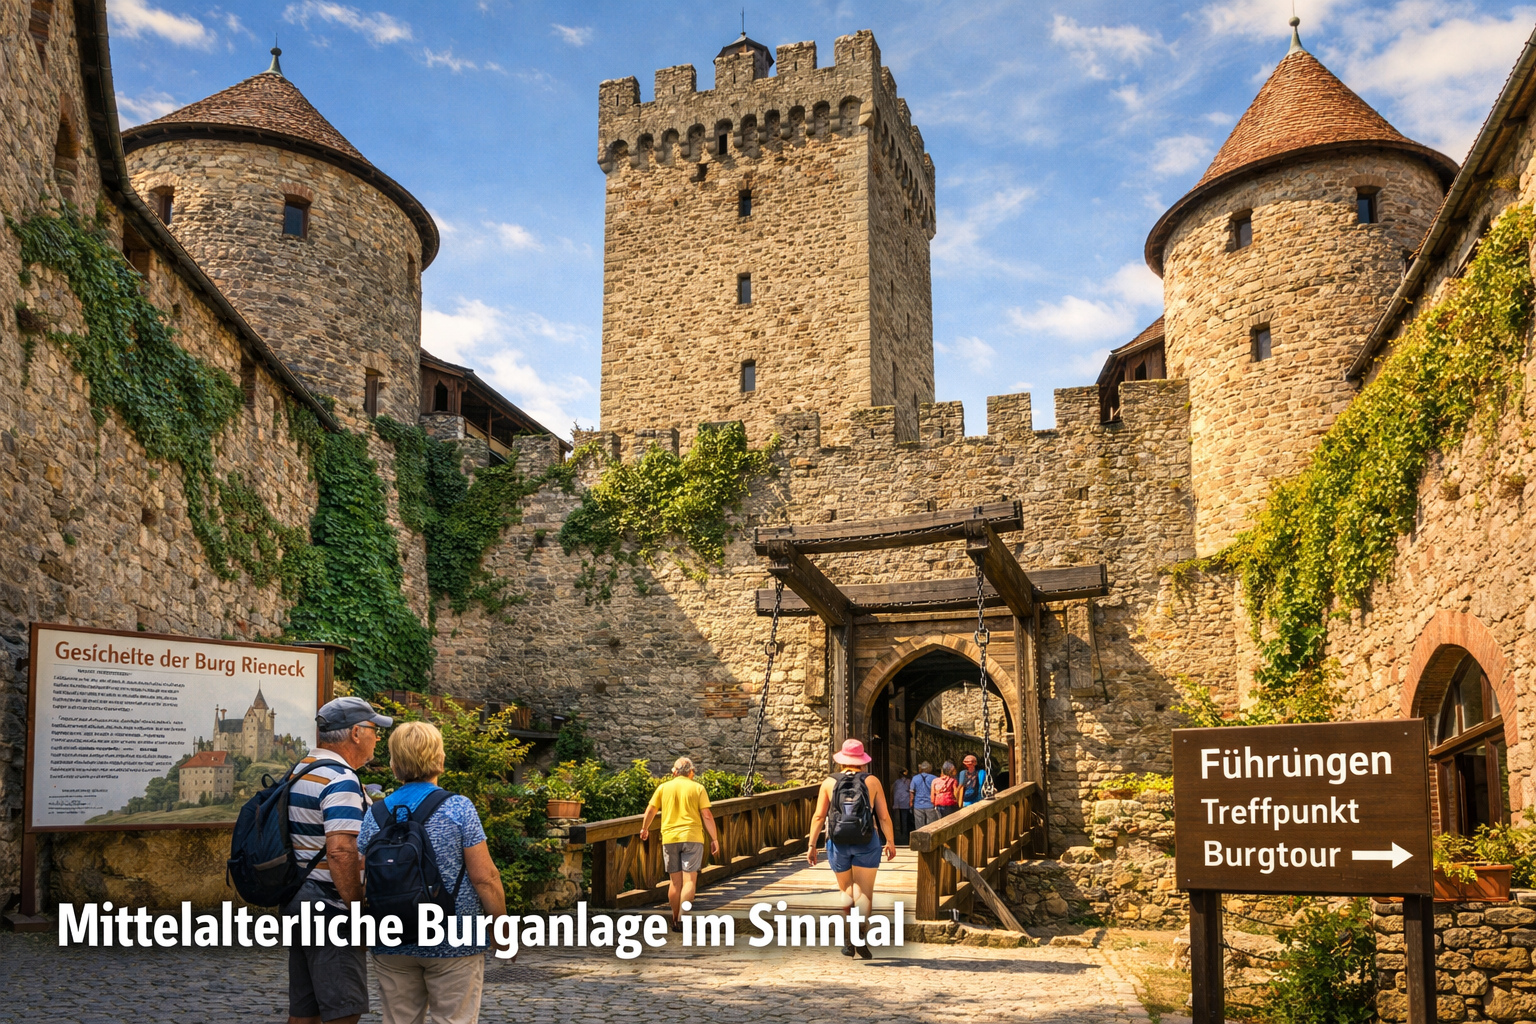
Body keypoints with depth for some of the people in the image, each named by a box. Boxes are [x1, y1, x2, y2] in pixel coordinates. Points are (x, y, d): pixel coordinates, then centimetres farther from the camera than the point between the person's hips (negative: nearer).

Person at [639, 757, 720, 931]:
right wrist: (714, 839, 1)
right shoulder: (697, 788, 1)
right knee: (689, 880, -2)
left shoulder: (663, 787, 6)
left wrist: (644, 828, 28)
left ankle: (675, 921, 18)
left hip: (669, 838, 3)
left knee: (675, 881, 12)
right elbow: (707, 816, -4)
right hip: (692, 838, -2)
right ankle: (681, 917, -18)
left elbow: (650, 811, 12)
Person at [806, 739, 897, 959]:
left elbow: (819, 816, -1)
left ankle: (849, 940, 16)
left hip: (838, 842, 2)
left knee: (846, 891, 16)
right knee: (864, 892, 0)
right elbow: (884, 817, 1)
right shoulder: (872, 781, 0)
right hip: (866, 842, -2)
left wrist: (811, 844, 4)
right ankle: (858, 935, -20)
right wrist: (890, 841, 12)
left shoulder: (829, 782, 2)